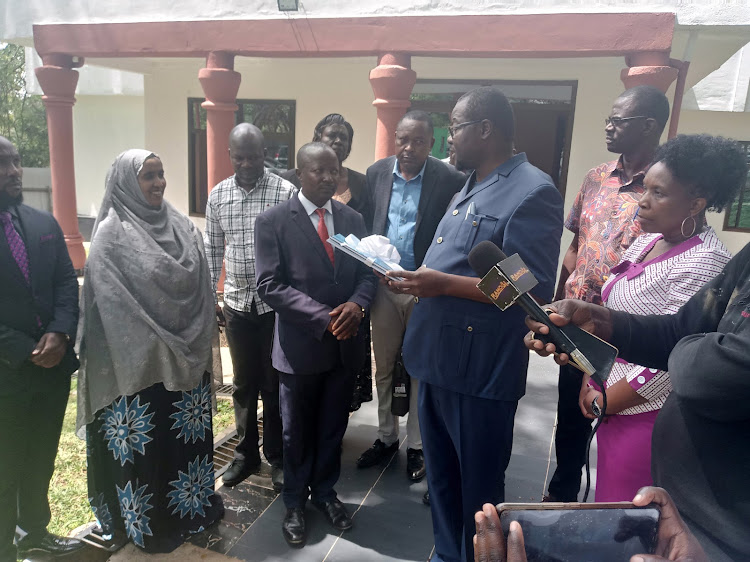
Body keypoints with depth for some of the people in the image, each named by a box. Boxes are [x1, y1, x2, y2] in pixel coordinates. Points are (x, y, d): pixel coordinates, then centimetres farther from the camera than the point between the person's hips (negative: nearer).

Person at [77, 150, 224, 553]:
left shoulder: (180, 225, 7)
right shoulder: (111, 234, -10)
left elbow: (199, 285, 8)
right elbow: (110, 304, -13)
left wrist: (202, 336, 2)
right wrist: (154, 343, -14)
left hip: (185, 354, 6)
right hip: (140, 359, -5)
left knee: (189, 429, 17)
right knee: (144, 439, 8)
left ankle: (195, 502, 36)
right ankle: (148, 522, 27)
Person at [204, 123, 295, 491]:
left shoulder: (285, 192, -8)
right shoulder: (218, 195, 5)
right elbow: (212, 250, 11)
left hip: (276, 303, -3)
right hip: (236, 304, 3)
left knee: (274, 384, 9)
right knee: (243, 383, 15)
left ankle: (277, 457, 27)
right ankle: (246, 453, 33)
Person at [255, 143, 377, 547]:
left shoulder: (353, 219, 5)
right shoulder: (273, 221, -9)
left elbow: (367, 273, 6)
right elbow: (270, 286, -14)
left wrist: (357, 304, -15)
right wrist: (323, 317, -21)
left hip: (345, 344, 4)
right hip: (300, 345, -3)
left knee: (333, 427, 18)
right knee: (297, 431, 15)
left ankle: (325, 492, 41)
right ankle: (295, 501, 37)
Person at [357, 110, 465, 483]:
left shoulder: (450, 180, -10)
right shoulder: (376, 173, 3)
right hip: (384, 285, 4)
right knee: (383, 368, 16)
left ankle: (416, 446, 29)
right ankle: (386, 437, 35)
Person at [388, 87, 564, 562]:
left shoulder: (533, 192, -14)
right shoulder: (470, 188, 16)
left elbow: (535, 290, -21)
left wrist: (443, 284, -23)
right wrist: (417, 278, 5)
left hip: (480, 370, -9)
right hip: (438, 359, 9)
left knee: (478, 488, 11)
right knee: (440, 477, 22)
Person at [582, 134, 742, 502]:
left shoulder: (702, 262, -18)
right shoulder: (647, 240, 7)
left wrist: (605, 401, -11)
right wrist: (591, 381, 7)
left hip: (645, 413, -7)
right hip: (610, 401, 7)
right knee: (607, 506, 19)